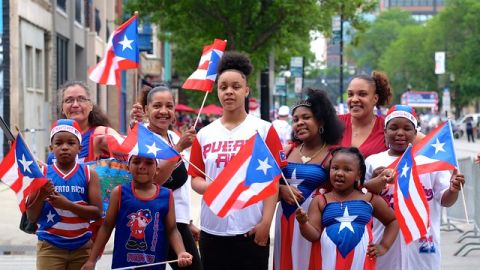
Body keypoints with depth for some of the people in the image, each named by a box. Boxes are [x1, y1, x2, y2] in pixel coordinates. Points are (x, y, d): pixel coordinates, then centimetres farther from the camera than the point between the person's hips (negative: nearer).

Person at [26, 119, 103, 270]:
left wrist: (68, 205, -20)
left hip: (82, 247, 1)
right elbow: (31, 217, 1)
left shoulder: (89, 174, 1)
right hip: (50, 247, -1)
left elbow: (97, 212, -7)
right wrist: (41, 196, -18)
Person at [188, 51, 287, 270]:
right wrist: (209, 187, -11)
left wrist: (266, 222, -10)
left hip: (251, 229, -3)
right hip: (212, 229, 3)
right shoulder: (204, 134, 10)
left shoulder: (263, 130, 2)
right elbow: (195, 178, 12)